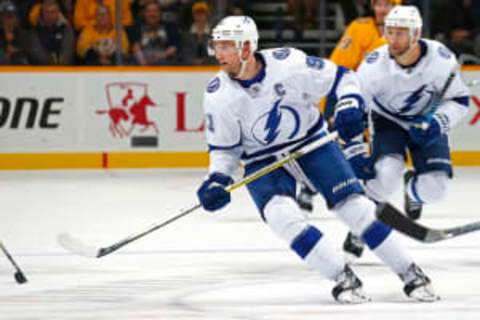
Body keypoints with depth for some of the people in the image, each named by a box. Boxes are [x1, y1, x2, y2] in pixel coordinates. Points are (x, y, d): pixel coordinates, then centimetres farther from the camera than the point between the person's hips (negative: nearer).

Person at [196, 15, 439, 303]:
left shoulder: (289, 63, -21)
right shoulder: (218, 96, -14)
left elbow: (340, 77, -8)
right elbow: (224, 148, -3)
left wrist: (349, 105, -25)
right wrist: (218, 179, -19)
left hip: (312, 142, -1)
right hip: (262, 161, 1)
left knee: (354, 204, -12)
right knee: (282, 215, -25)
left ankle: (411, 274, 0)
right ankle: (343, 278, -15)